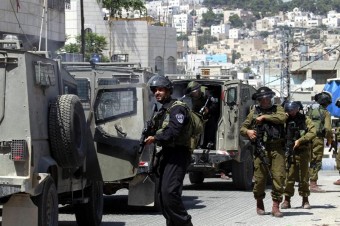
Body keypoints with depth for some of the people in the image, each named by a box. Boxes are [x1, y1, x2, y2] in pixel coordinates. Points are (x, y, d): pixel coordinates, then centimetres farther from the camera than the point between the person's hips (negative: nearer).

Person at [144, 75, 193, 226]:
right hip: (167, 154, 10)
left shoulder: (177, 108, -10)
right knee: (162, 193, 9)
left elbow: (174, 131, -22)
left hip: (178, 154, -10)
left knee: (169, 191, -21)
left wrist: (155, 138, -24)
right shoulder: (162, 111, 21)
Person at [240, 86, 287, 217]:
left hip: (277, 149, 0)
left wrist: (264, 117, -8)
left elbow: (282, 118, -10)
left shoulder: (277, 109, 13)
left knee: (279, 177, -9)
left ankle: (276, 206, -5)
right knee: (260, 178, -1)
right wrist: (248, 131, -5)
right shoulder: (254, 112, 15)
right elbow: (243, 127, 18)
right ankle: (259, 204, 20)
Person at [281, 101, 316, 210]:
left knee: (304, 176, 4)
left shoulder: (305, 119, 3)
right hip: (290, 152, 1)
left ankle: (305, 200, 12)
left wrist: (300, 140, -16)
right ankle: (287, 200, 5)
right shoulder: (285, 120, 8)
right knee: (289, 176, -2)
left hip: (303, 152, -1)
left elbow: (313, 132, -9)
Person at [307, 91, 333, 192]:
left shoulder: (311, 112, 13)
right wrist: (329, 140, 1)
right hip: (318, 139, -6)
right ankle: (313, 184, -7)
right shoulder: (326, 113, -4)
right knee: (316, 162, -4)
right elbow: (328, 129, -13)